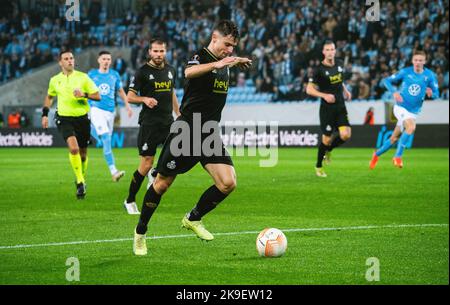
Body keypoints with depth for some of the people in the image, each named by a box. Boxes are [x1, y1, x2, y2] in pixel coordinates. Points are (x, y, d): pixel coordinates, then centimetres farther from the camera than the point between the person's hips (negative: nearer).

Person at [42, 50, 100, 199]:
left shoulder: (83, 77, -1)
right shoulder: (55, 80, 6)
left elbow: (97, 96, -1)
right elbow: (49, 97, 25)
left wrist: (84, 94, -18)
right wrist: (45, 114, 18)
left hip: (82, 118, 1)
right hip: (65, 119, -1)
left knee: (83, 153, 10)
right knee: (73, 148, -24)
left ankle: (81, 180, 34)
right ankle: (80, 182, -15)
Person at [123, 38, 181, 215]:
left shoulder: (170, 70, 12)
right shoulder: (143, 72, -5)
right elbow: (130, 96, -4)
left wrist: (178, 115, 19)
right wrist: (144, 99, -23)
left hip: (167, 121, 5)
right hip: (149, 122, -5)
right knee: (146, 163, -5)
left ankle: (155, 174, 15)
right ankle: (130, 201, 11)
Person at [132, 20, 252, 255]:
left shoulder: (225, 65, 11)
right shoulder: (200, 58, -12)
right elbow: (189, 72, -40)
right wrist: (216, 63, -54)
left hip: (210, 135, 6)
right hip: (186, 132, -6)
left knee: (228, 183, -11)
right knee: (162, 183, 2)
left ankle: (193, 219, 12)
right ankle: (140, 232, 21)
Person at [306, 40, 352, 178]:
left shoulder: (340, 64, 5)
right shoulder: (319, 69, -12)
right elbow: (309, 89, -11)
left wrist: (345, 90, 10)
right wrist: (324, 95, -23)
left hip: (340, 106, 5)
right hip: (327, 108, -5)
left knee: (346, 135, -11)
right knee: (326, 139, -1)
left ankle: (328, 150, 20)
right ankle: (318, 166, 22)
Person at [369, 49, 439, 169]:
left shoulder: (430, 76, -4)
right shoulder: (405, 72, -7)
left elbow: (436, 94, -1)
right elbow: (387, 80, 1)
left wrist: (431, 93, -25)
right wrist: (394, 92, -17)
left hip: (413, 112, 3)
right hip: (401, 107, -3)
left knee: (395, 139, 12)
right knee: (411, 127, -31)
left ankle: (377, 154, 36)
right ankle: (398, 156, -22)